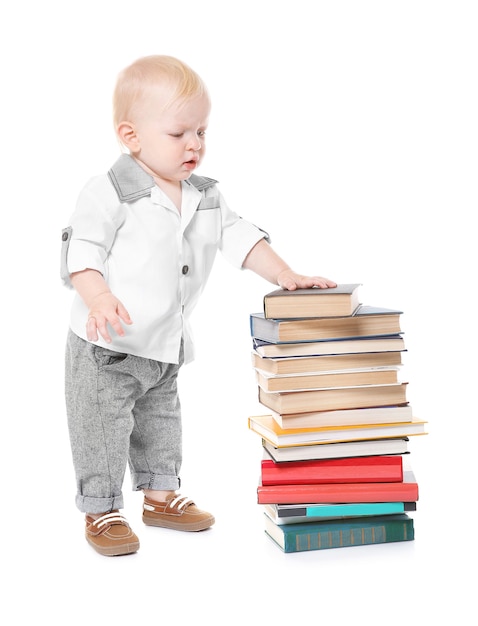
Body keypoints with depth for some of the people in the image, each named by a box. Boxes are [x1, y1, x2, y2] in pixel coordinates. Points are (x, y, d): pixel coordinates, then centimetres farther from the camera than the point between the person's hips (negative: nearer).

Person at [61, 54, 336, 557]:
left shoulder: (205, 198, 6)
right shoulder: (107, 194, -15)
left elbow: (239, 237, 8)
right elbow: (83, 251, -17)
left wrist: (284, 275, -2)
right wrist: (98, 298, -33)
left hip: (165, 346, 7)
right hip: (105, 346, -7)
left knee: (162, 422, 20)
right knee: (102, 429, 1)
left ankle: (160, 495, 37)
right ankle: (101, 512, 15)